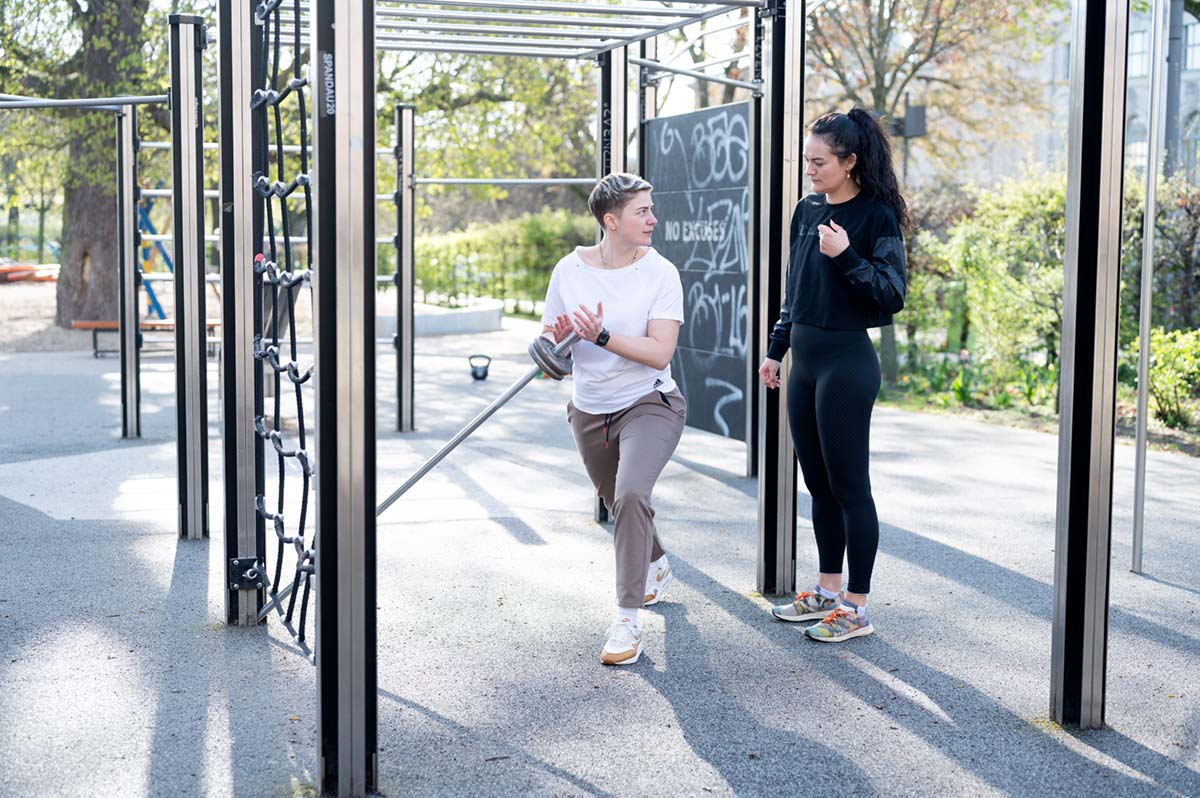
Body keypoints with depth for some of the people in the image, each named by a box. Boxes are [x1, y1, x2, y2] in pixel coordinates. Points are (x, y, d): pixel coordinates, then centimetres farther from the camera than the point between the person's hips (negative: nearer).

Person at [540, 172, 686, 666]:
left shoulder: (660, 272, -12)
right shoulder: (570, 270, -4)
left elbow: (660, 352, -20)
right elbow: (548, 340, 2)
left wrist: (601, 336, -31)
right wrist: (555, 340, -21)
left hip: (649, 405, -4)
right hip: (589, 410, 4)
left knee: (630, 495, -27)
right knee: (620, 503, 20)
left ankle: (627, 620, -22)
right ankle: (657, 568, 53)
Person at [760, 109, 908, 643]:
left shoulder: (876, 216, -10)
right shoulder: (808, 211, 11)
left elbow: (892, 297, -13)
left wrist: (845, 257, -23)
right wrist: (776, 349, 18)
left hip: (847, 362, -7)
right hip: (804, 360, 7)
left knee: (848, 486, -2)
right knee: (818, 483, 13)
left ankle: (857, 609, 6)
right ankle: (828, 592, 25)